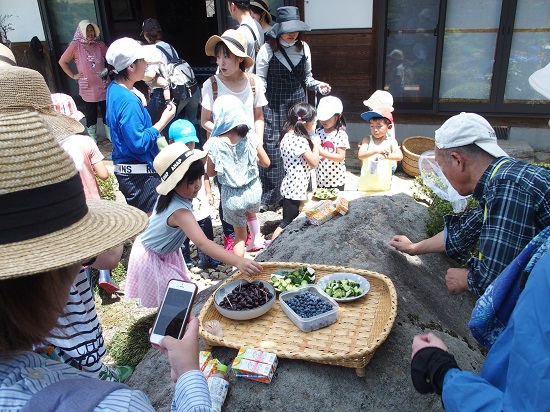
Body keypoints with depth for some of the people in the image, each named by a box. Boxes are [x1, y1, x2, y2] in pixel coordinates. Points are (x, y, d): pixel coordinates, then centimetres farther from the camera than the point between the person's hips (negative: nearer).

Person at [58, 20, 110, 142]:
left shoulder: (99, 44, 3)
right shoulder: (75, 45, -6)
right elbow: (62, 61, -2)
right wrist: (73, 76, -4)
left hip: (103, 85, 3)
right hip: (88, 87, -2)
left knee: (107, 111, 10)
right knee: (90, 113, 7)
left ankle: (109, 133, 26)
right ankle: (92, 136, 21)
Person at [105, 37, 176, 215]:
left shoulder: (114, 88, 7)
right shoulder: (128, 101, -23)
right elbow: (139, 143, -24)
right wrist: (164, 120, -18)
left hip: (125, 171, 10)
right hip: (140, 175, -10)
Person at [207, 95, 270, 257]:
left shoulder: (215, 144, -13)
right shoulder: (251, 137, -9)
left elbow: (211, 173, -1)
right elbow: (266, 162, 0)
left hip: (232, 195, -1)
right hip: (253, 190, 1)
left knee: (240, 235, 19)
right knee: (251, 214, 39)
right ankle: (257, 239, 33)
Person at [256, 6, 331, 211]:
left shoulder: (303, 48, 5)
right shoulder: (268, 50, -7)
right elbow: (260, 81, -3)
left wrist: (318, 86, -3)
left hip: (298, 104, 4)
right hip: (273, 107, -4)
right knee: (273, 152, -3)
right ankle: (270, 198, 11)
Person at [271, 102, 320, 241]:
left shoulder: (287, 136, 5)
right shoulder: (300, 140, -22)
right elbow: (314, 162, -16)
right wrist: (316, 144, -3)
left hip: (289, 186, 9)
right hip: (295, 188, -9)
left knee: (291, 220, 20)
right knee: (287, 223, 1)